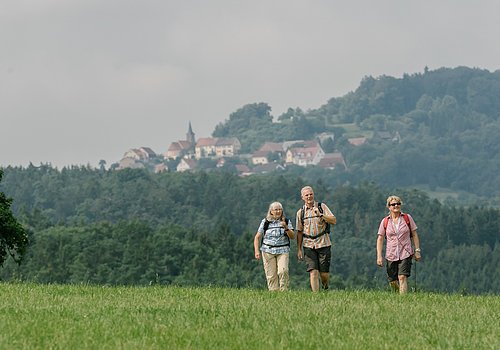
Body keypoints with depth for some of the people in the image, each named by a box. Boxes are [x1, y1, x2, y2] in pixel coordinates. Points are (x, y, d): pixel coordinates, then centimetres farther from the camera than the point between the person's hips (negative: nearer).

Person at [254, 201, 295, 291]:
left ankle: (284, 291, -8)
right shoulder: (265, 222, 6)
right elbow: (257, 237, 9)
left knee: (283, 271, -19)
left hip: (283, 251, 0)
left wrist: (286, 228, -16)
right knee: (271, 275, -5)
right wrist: (257, 251, -3)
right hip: (268, 251, 0)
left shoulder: (287, 221, 8)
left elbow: (292, 236, 1)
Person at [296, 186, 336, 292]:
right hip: (309, 246, 1)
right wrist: (299, 249, 8)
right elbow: (299, 232, 13)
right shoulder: (300, 212, 9)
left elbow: (334, 221, -5)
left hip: (323, 243, -1)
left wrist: (320, 215, -19)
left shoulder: (322, 207, 3)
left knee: (324, 273, 1)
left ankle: (325, 289, 30)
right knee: (313, 272, -11)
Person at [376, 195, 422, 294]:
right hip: (391, 255, 2)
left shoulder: (407, 218, 2)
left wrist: (417, 250, 2)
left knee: (402, 277, -16)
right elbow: (380, 239, 5)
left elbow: (414, 235, 7)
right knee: (392, 281, 6)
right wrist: (379, 256, -2)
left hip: (405, 254, -2)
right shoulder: (385, 222, 3)